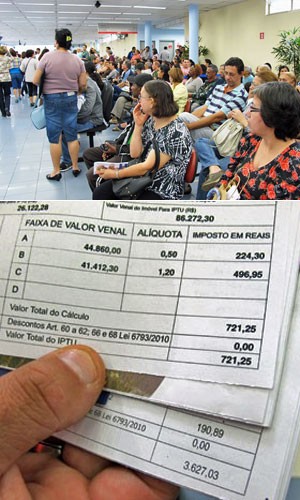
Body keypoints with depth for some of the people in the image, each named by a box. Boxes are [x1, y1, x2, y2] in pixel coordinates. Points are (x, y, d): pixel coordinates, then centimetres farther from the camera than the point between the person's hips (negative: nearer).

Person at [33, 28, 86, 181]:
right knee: (71, 135, 10)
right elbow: (83, 84, 0)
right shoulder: (77, 60, 0)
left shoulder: (48, 57, -9)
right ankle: (75, 167, 18)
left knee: (54, 136, 3)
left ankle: (56, 171, 9)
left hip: (52, 99, -3)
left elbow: (36, 81, -8)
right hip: (71, 99, 3)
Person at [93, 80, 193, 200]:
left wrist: (115, 174, -12)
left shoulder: (176, 132, -21)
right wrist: (138, 125, -4)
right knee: (99, 194, -6)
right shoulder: (151, 121, 5)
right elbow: (135, 153, 6)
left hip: (163, 191, -8)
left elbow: (147, 167, -20)